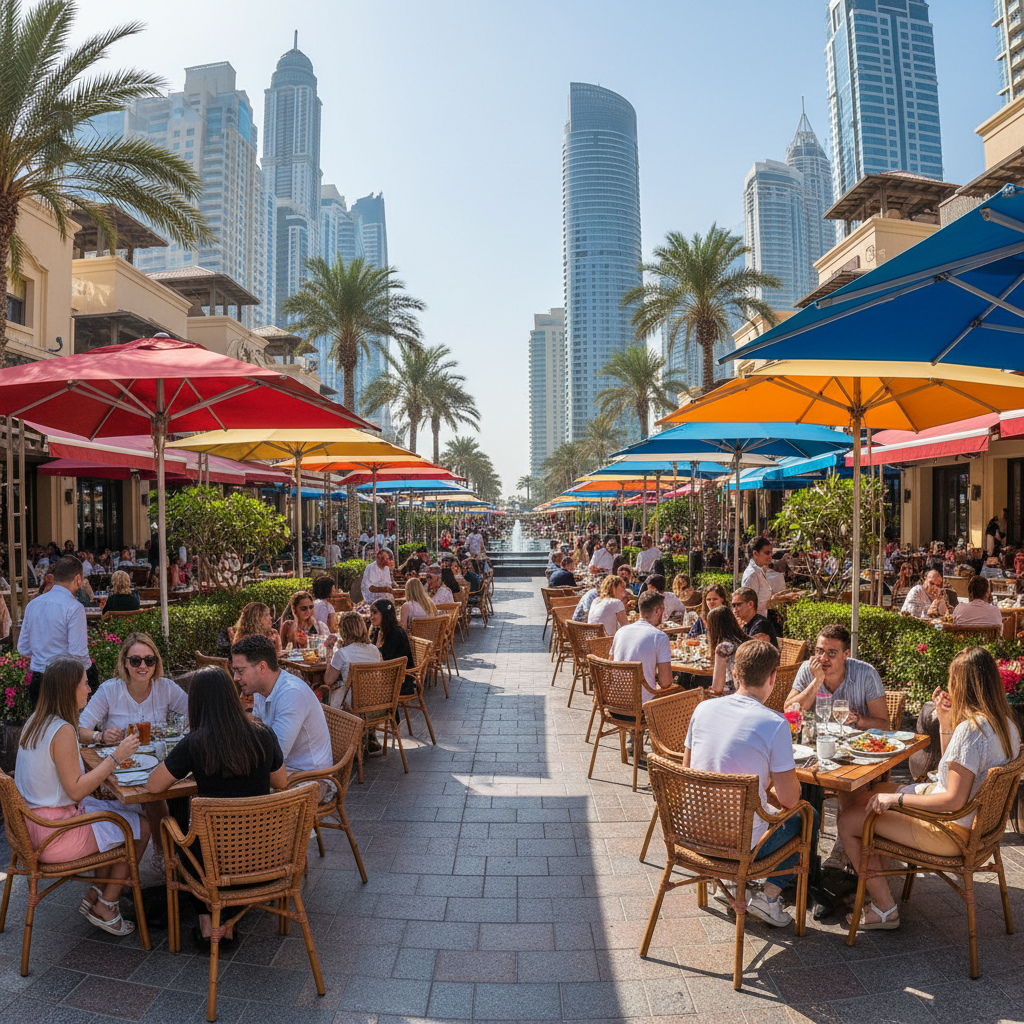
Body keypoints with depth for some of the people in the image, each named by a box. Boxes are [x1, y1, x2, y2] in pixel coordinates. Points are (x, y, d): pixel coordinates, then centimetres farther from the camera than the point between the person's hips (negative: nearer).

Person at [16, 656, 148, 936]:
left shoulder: (35, 721, 4)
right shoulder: (62, 730, -26)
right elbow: (76, 790, -25)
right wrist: (116, 756, -22)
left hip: (31, 822, 10)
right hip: (54, 834, -10)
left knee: (118, 813, 21)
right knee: (141, 827, 0)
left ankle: (96, 894, 22)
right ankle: (104, 908, 13)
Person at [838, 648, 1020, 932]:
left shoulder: (971, 728, -29)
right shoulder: (1004, 723, 1)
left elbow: (954, 800, -30)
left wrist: (896, 798, -23)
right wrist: (944, 722, 6)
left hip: (950, 830, -10)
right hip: (977, 818, 10)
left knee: (848, 820, -6)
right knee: (877, 792, 23)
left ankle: (884, 908, 5)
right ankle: (877, 874, 32)